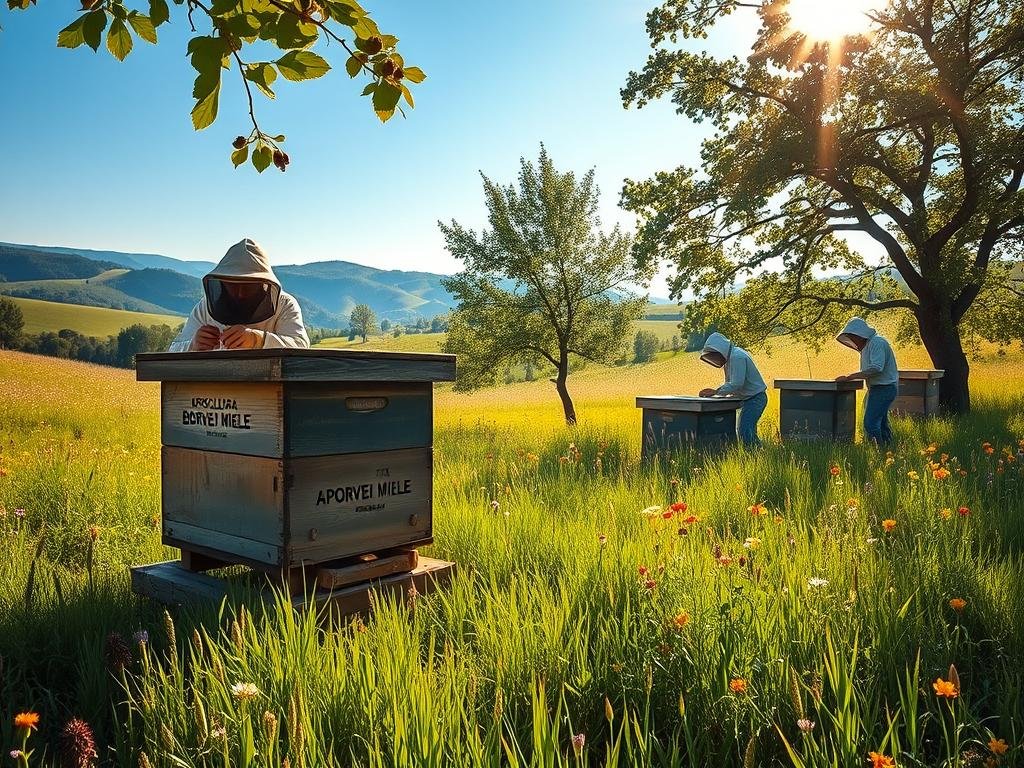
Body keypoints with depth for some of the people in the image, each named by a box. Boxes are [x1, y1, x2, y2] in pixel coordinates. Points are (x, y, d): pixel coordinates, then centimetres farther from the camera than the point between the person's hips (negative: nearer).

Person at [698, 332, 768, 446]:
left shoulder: (737, 357, -21)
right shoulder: (731, 357, 12)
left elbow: (737, 384, -27)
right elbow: (730, 383, 17)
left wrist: (715, 392, -23)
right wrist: (717, 391, 1)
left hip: (755, 398, -11)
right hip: (749, 398, 11)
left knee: (745, 432, -18)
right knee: (747, 430, 14)